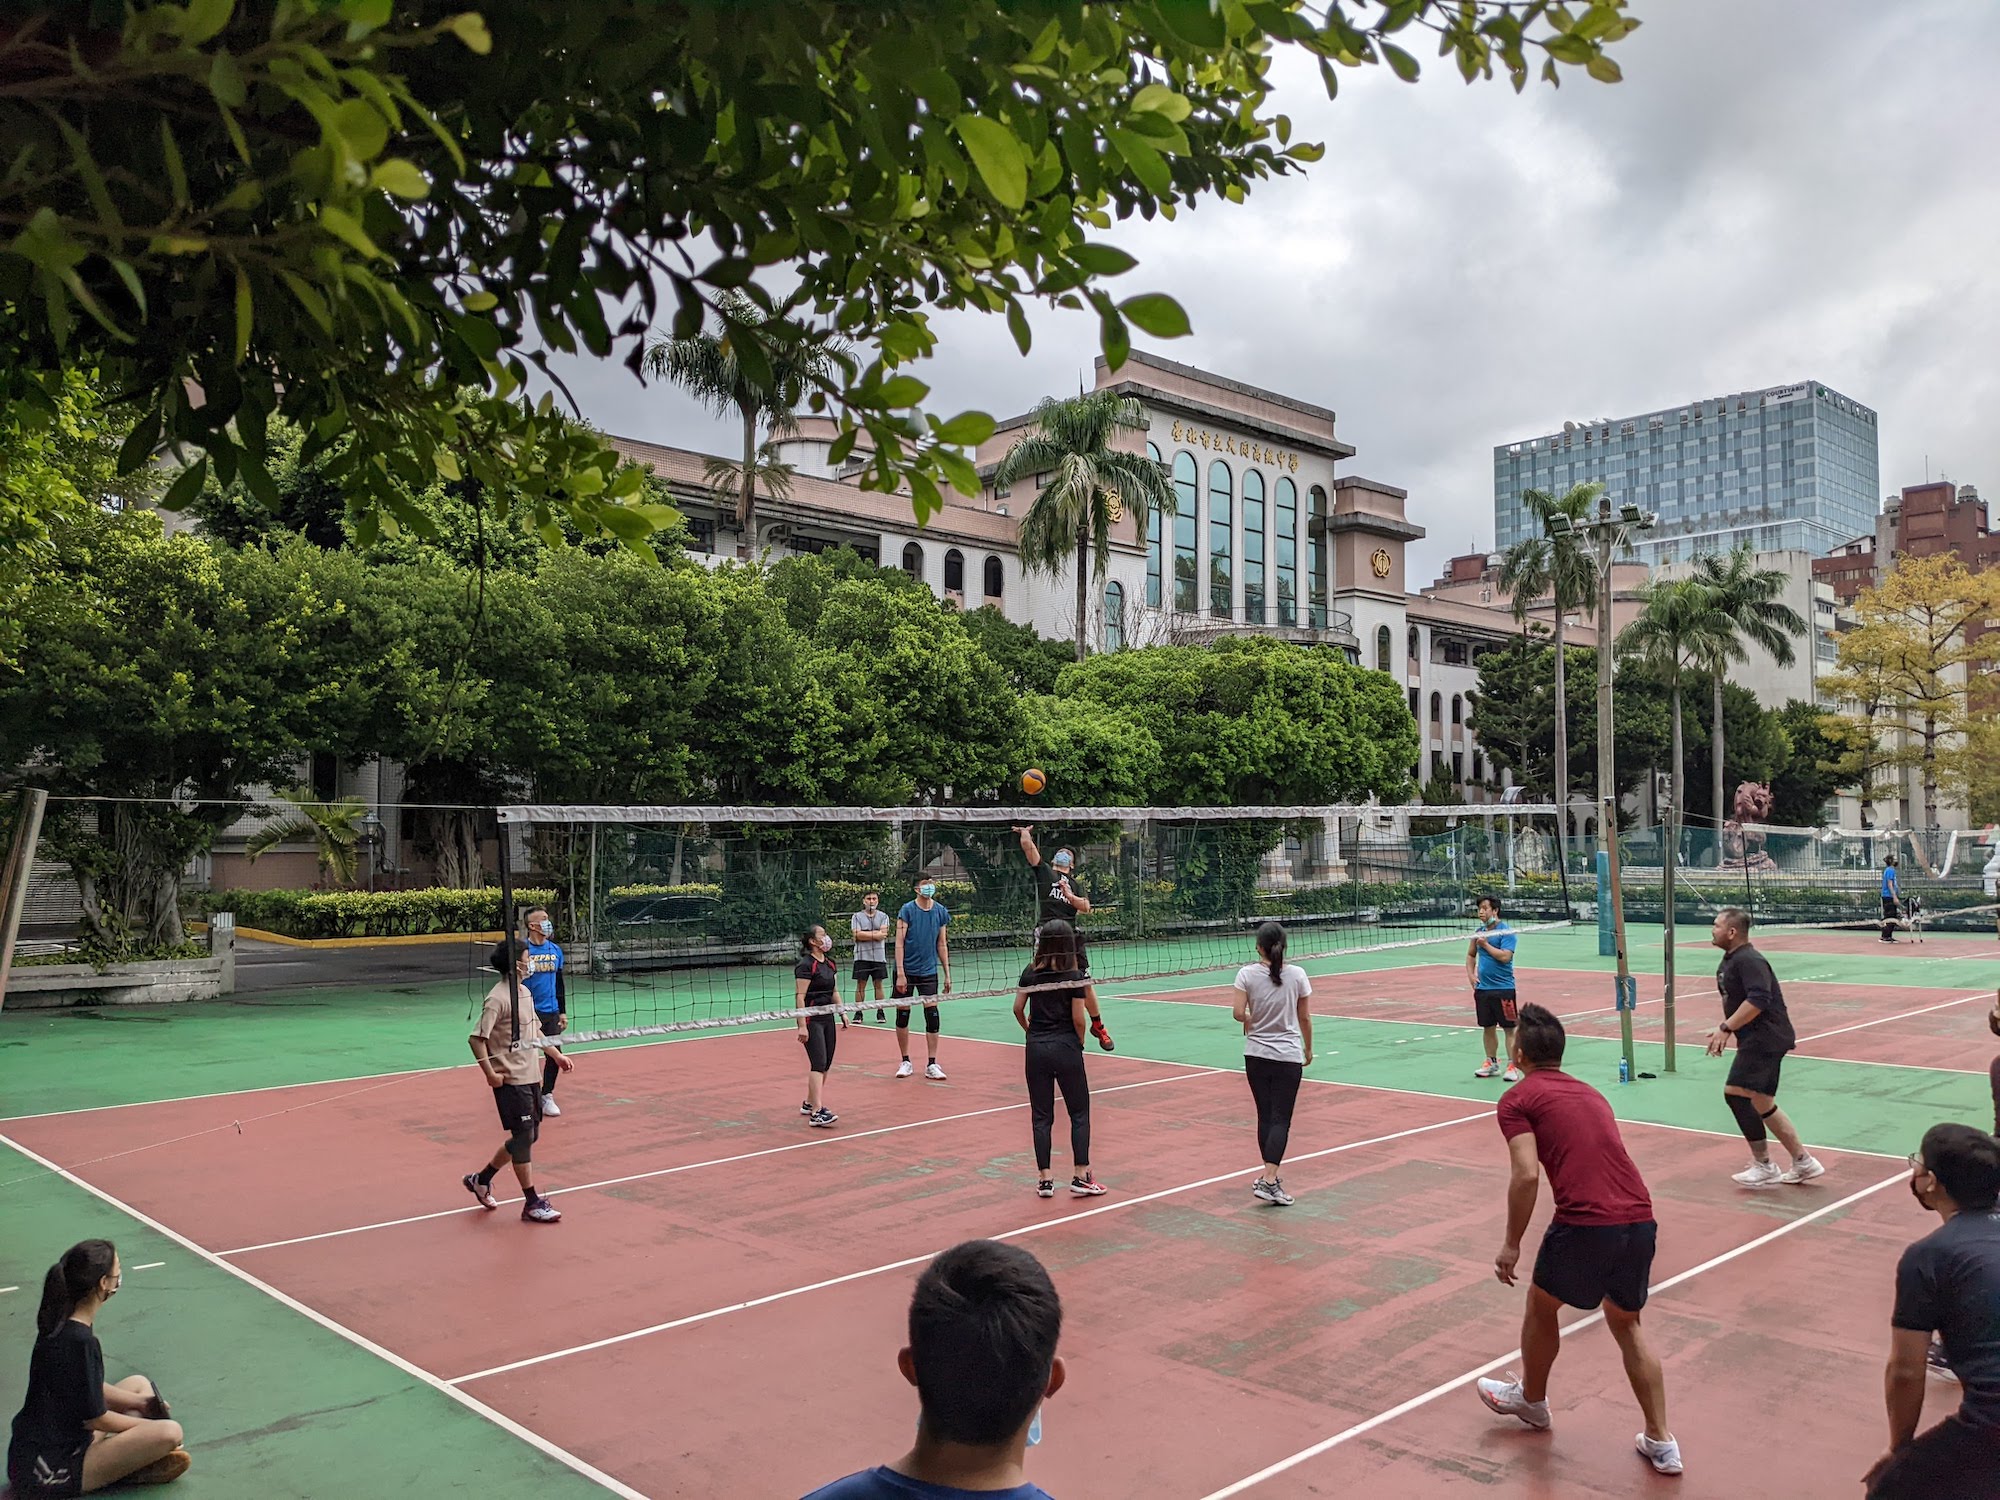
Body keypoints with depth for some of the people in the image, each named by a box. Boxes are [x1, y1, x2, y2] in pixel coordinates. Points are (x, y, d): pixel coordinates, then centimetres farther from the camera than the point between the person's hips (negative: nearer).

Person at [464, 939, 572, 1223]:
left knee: (528, 1136, 15)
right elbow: (477, 1038, -21)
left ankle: (481, 1179, 32)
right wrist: (490, 1074, -21)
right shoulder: (498, 999, -17)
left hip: (531, 1077, 9)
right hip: (511, 1081, -9)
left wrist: (557, 1055, 20)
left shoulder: (524, 992, 11)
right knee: (524, 1137, -3)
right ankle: (532, 1203, 7)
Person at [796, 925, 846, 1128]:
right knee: (818, 1064, -14)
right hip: (812, 1019, -8)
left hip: (828, 1018, 8)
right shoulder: (805, 965, -13)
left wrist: (842, 1012, 10)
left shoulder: (829, 963, 12)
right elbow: (800, 997, -16)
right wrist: (802, 1025, -20)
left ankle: (809, 1104, 25)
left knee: (826, 1065, 11)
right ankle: (817, 1112, -17)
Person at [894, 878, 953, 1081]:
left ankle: (931, 1065, 5)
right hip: (906, 971, -2)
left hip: (929, 971, 2)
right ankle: (906, 1062, 18)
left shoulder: (940, 911, 3)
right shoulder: (907, 910, -9)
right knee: (902, 1015, 5)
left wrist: (947, 974, 8)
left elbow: (942, 944, 10)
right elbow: (899, 942, -10)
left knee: (932, 1015, -2)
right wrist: (900, 973, -16)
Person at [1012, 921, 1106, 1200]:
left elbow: (1018, 1009, 3)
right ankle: (1080, 1177, 5)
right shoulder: (1074, 976, -9)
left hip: (1036, 1048, 3)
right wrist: (1079, 1043, 6)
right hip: (1066, 1048, -3)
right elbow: (1078, 1019, -10)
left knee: (1041, 1116, 9)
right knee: (1079, 1113, 8)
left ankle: (1045, 1180, 10)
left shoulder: (1030, 973, 1)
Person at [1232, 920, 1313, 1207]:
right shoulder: (1297, 975, -5)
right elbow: (1304, 1018, 1)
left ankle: (1268, 1173, 22)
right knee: (1281, 1119, -1)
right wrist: (1308, 1048, 16)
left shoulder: (1247, 974, -6)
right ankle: (1269, 1180, -11)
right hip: (1288, 1055, -1)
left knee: (1265, 1116, 14)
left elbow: (1238, 1012, -11)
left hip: (1256, 1055, 2)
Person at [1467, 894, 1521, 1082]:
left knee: (1509, 1028, -2)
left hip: (1503, 989, -7)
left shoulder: (1506, 931, -10)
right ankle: (1491, 1063, 23)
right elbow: (1471, 955, 23)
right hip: (1482, 988, 7)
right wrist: (1471, 975, 10)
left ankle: (1512, 1067, 1)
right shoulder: (1480, 931, 11)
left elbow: (1505, 956, -22)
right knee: (1488, 1028, 13)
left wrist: (1486, 944, -15)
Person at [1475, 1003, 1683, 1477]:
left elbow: (1527, 1176, -10)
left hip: (1585, 1223, -6)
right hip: (1640, 1219, 6)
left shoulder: (1517, 1100, 2)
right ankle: (1661, 1443, 24)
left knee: (1541, 1306, 22)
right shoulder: (1589, 1093, 23)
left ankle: (1531, 1401, 43)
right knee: (1627, 1325, 27)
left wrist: (1511, 1245, -1)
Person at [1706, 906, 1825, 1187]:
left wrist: (1725, 1028, -27)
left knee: (1735, 1093, -13)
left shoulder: (1749, 960, -18)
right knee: (1762, 1103, 15)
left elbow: (1758, 1000, -29)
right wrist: (1726, 1031, 13)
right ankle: (1804, 1162, 24)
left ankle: (1764, 1166, -2)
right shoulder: (1728, 961, 14)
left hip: (1766, 1038, -10)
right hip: (1761, 1040, 10)